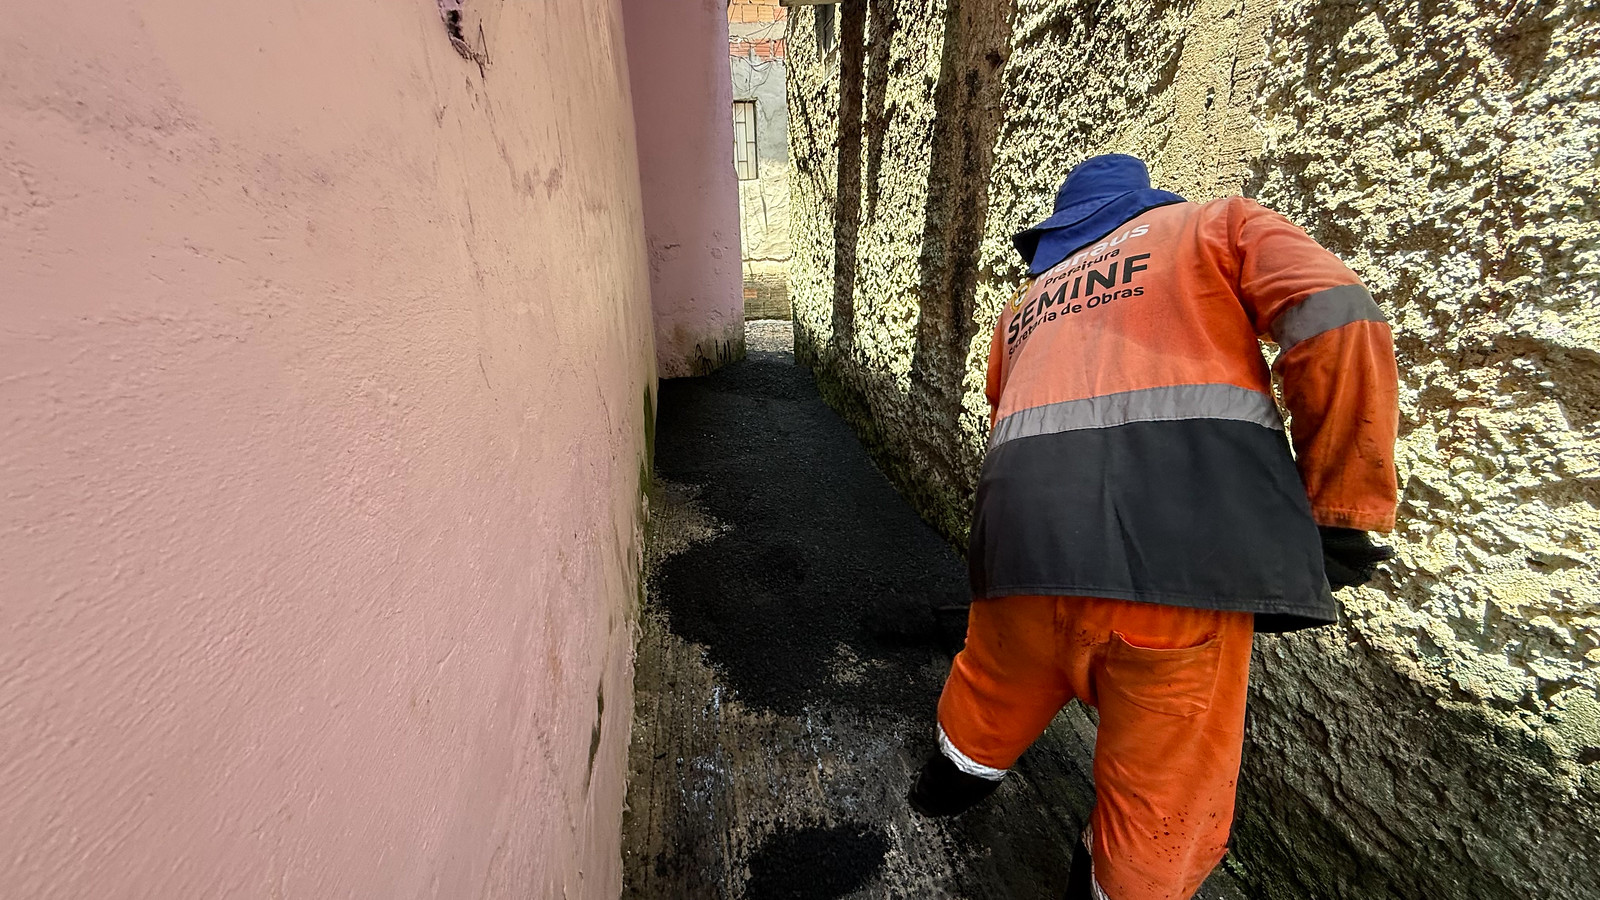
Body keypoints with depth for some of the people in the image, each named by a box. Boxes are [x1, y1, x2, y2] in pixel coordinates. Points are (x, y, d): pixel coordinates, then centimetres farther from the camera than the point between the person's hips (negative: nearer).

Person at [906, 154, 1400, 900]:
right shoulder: (1219, 224, 20)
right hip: (1182, 538, -4)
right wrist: (1339, 521, 5)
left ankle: (954, 780, 55)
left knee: (997, 682, 31)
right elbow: (1338, 325, 1)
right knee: (1165, 783, 17)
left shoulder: (1025, 303, 30)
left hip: (1024, 529, 5)